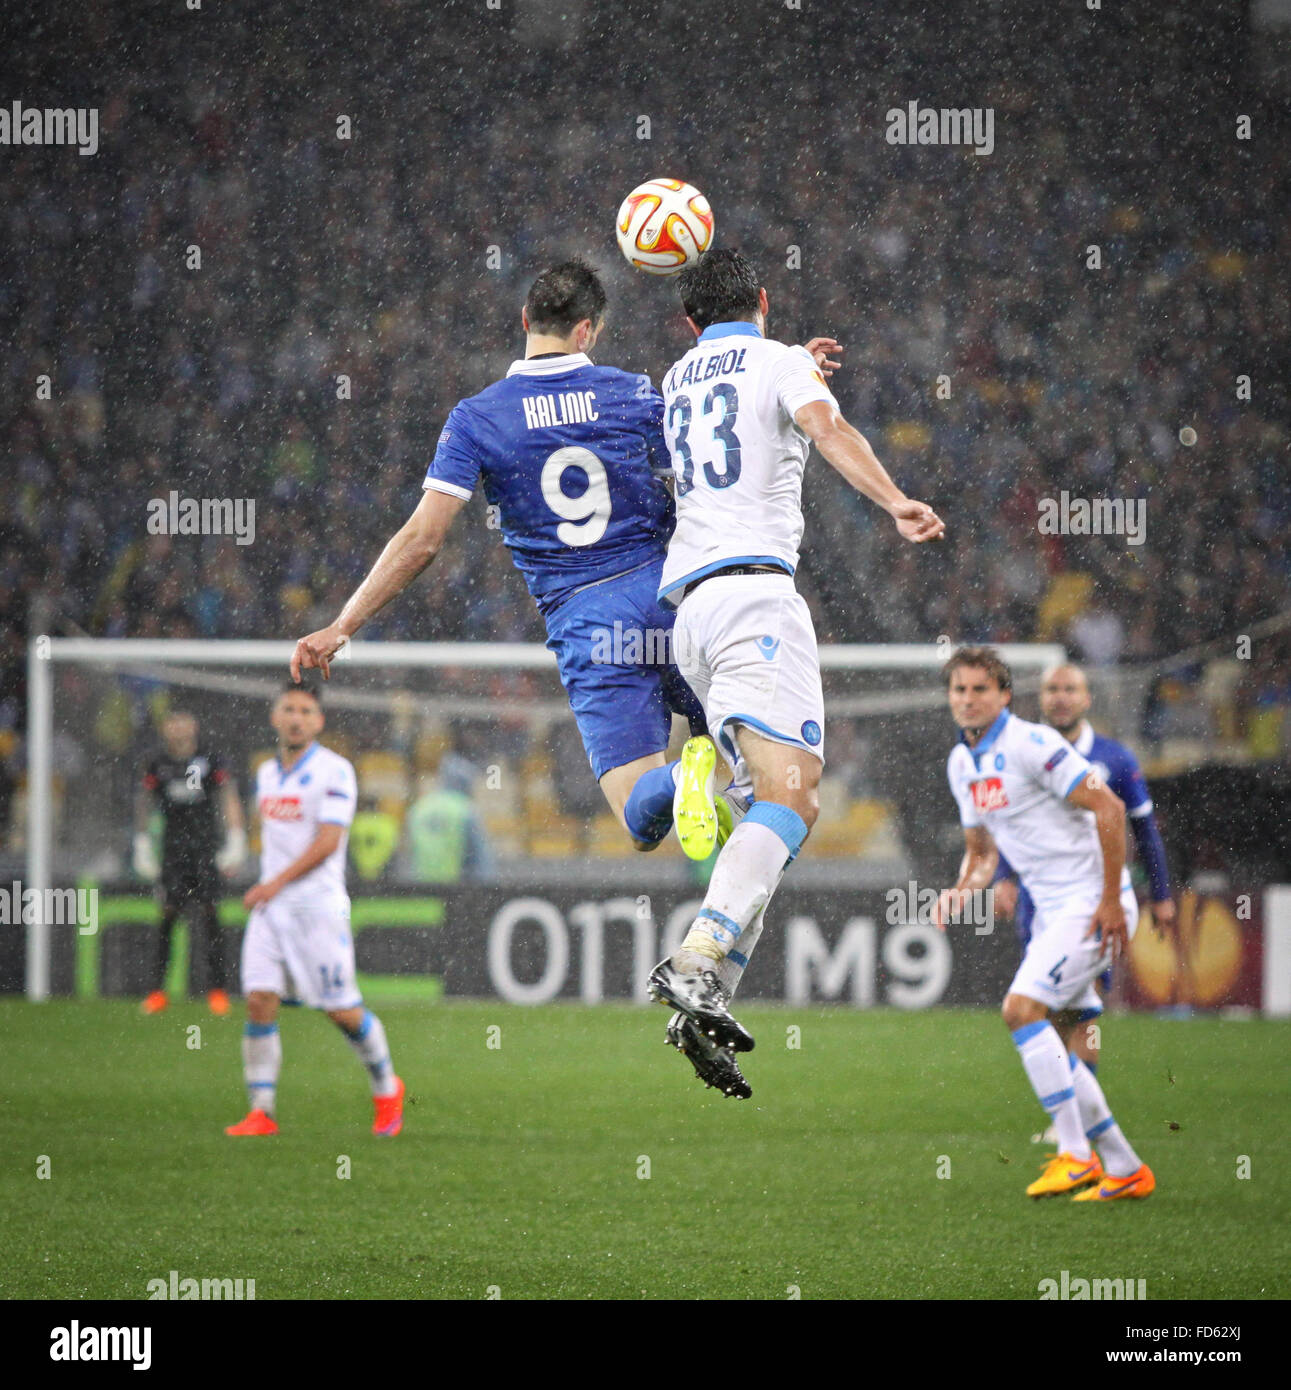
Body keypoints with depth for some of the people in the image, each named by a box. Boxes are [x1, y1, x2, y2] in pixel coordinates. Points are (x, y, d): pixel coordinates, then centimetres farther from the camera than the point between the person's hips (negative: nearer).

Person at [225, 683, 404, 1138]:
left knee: (342, 1010, -1)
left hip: (318, 905, -6)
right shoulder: (266, 773, 14)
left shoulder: (334, 771, -8)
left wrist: (277, 882, -20)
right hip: (270, 904, 6)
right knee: (259, 1002, -8)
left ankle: (387, 1089, 23)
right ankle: (261, 1112, -5)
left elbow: (328, 841, -16)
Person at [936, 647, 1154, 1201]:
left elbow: (1109, 808, -18)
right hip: (1052, 909, 9)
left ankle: (1076, 1155, -15)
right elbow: (981, 849, 22)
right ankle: (1124, 1169, 12)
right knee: (1048, 1042, 5)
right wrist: (963, 888, 0)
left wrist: (1111, 901, -20)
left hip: (1092, 901, -9)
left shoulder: (1031, 743, -15)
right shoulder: (961, 764, 12)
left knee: (1022, 1009, -19)